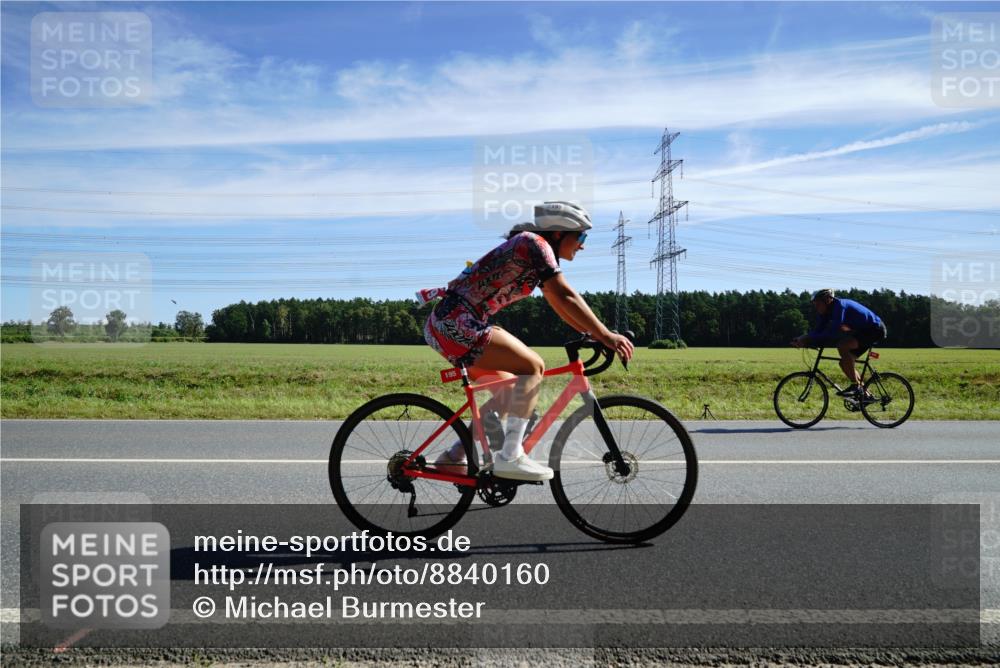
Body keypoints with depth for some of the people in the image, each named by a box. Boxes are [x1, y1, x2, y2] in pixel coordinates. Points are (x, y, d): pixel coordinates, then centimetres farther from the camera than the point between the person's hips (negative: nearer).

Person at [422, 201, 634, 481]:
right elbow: (565, 296, -18)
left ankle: (454, 456, 18)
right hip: (457, 322, -10)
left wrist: (596, 333, 16)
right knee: (533, 366, -12)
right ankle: (510, 457, -12)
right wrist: (605, 335, -17)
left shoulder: (533, 249, 20)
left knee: (509, 390, 15)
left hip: (444, 324, 10)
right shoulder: (535, 243, -8)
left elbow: (559, 304, 22)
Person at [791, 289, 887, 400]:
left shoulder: (840, 305, -25)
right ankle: (864, 394, 17)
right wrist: (802, 339, -18)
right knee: (845, 362, 5)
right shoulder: (828, 311, 2)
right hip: (864, 331, 10)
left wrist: (806, 339, -33)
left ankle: (855, 386, -22)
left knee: (842, 345, -29)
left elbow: (833, 333, -33)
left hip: (875, 329, -10)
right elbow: (818, 331, -1)